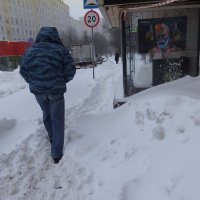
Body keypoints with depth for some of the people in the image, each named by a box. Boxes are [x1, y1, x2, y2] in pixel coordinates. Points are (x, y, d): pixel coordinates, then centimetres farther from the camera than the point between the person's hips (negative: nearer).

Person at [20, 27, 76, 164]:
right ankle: (57, 154, 11)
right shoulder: (61, 50, -4)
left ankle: (52, 138, 43)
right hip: (55, 90, -3)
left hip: (37, 90, 4)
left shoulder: (30, 50, 6)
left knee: (47, 113, 29)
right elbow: (70, 71, -4)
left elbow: (23, 70, 9)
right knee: (57, 120, 7)